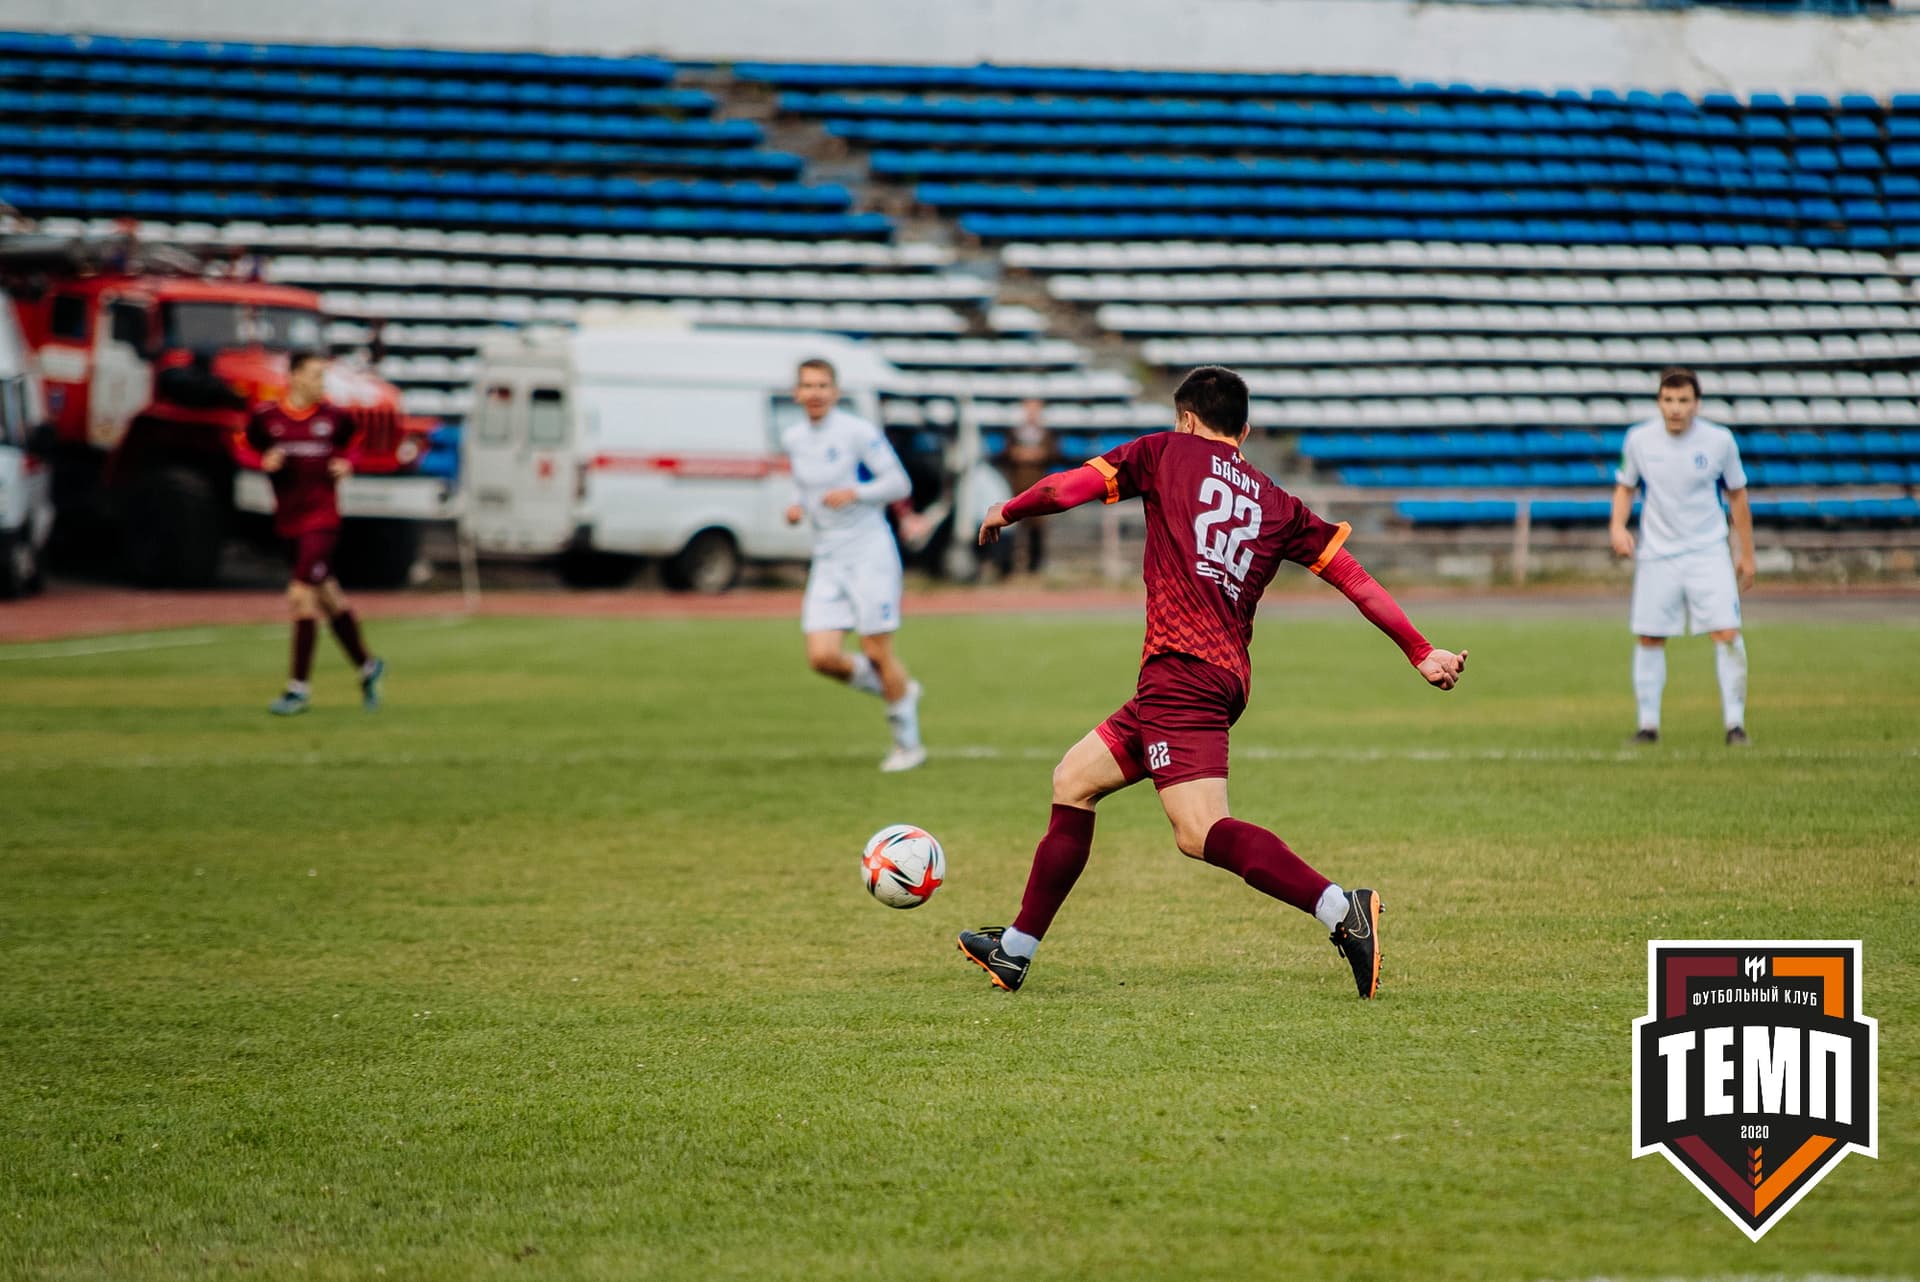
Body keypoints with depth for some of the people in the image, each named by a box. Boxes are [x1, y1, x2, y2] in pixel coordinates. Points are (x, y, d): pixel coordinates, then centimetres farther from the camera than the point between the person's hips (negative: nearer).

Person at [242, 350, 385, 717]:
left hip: (321, 518, -3)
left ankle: (299, 687, -6)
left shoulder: (333, 417, 0)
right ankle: (367, 665, 33)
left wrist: (346, 464, -3)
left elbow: (349, 446, 17)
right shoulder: (266, 417, -1)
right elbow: (245, 451, 10)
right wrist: (264, 461, -10)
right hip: (288, 519, 3)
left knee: (302, 595, -13)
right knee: (327, 597, 14)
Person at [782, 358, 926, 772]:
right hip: (827, 559, 6)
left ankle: (908, 744, 13)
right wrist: (796, 506, 4)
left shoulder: (858, 432, -10)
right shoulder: (793, 439, 9)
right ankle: (898, 691, 21)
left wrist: (853, 493, -24)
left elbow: (899, 483, -9)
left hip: (869, 552, -6)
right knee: (822, 656, -6)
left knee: (877, 651, -4)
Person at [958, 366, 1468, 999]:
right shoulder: (1277, 504, 19)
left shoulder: (1169, 453, 7)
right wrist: (1420, 652, 11)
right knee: (1073, 780, 20)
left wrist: (1007, 512, 25)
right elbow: (1353, 574, 11)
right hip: (1227, 677, 8)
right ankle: (1016, 950, 26)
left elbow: (1068, 488, 5)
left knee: (1201, 833, -20)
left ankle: (1342, 910, -36)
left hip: (1181, 667, -8)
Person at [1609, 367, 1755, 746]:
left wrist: (1746, 554, 9)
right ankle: (1648, 723, 14)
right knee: (1649, 637, 2)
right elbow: (1626, 486, 12)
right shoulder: (1639, 440, -4)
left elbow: (1737, 494, 6)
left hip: (1709, 551, -1)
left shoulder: (1719, 441, -6)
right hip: (1656, 554, 1)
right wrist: (1618, 525, -6)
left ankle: (1735, 723, -6)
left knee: (1727, 633, -12)